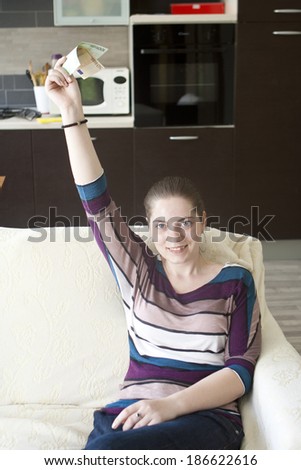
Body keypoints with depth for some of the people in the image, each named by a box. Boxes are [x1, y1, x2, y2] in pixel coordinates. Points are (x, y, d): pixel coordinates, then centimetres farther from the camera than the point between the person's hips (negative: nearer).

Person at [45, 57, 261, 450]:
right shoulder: (139, 273, 15)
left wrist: (171, 405, -16)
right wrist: (72, 112, 0)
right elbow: (96, 201, 7)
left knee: (103, 451, -34)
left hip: (206, 418, -3)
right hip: (130, 415, 3)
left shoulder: (235, 281, 9)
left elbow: (241, 369, 1)